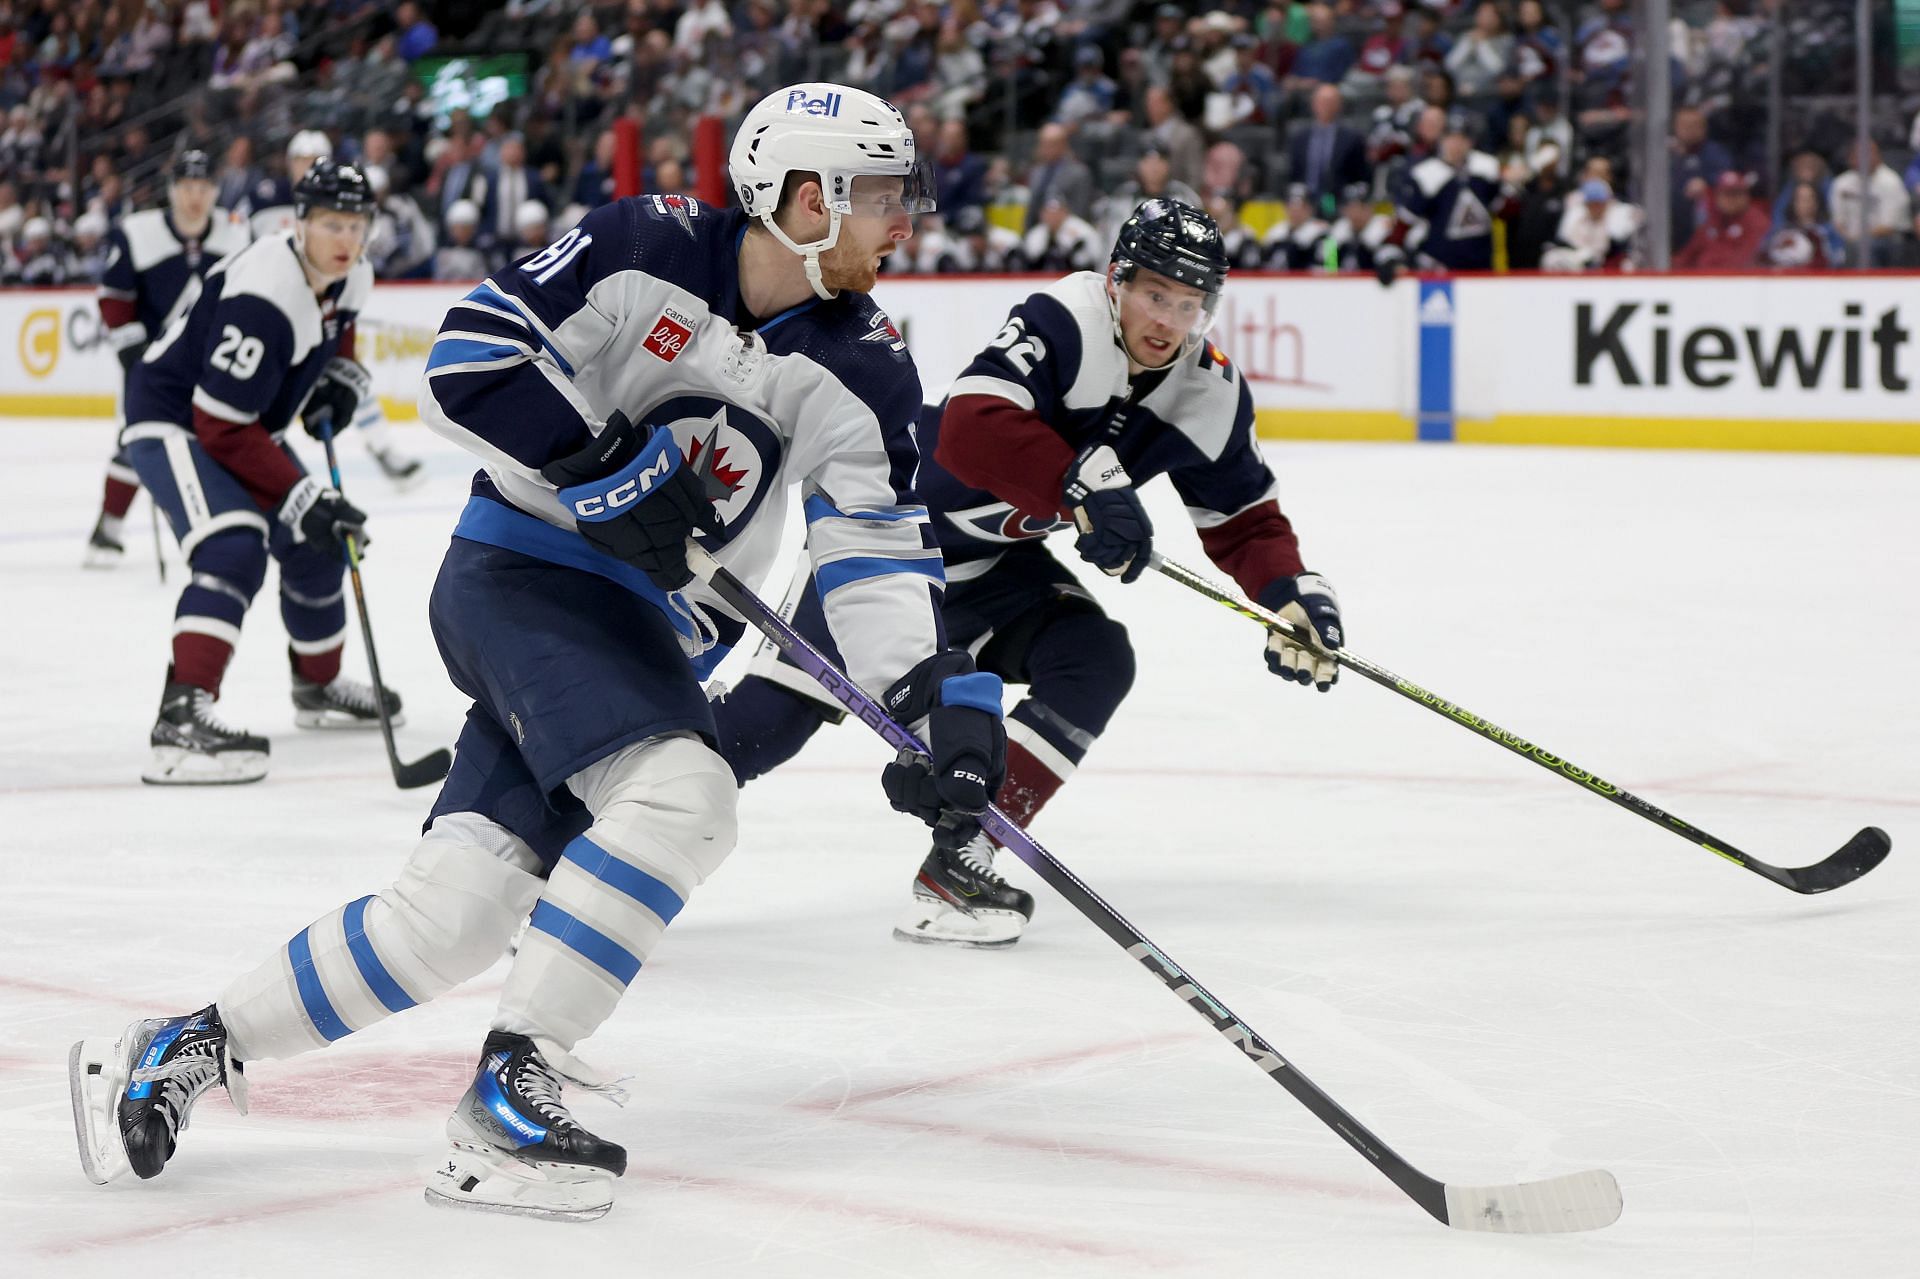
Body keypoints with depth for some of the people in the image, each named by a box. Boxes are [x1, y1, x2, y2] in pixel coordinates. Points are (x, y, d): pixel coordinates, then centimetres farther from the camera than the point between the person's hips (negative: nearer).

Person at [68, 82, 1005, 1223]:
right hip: (521, 571, -5)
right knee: (679, 794, -29)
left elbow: (883, 558, -3)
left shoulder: (864, 371, 0)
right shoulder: (646, 250, -11)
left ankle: (187, 1050, 13)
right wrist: (604, 465, -21)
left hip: (648, 638, 5)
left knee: (456, 911, -4)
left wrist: (951, 697, -17)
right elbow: (469, 358, -12)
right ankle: (512, 1088, -22)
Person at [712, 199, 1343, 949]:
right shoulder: (1065, 321, -27)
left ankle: (955, 866, -11)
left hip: (994, 565, 7)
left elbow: (1244, 520, 3)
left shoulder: (1210, 396, -6)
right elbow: (970, 430, -39)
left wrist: (1291, 591, -16)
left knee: (1095, 663, -12)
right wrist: (1085, 487, -46)